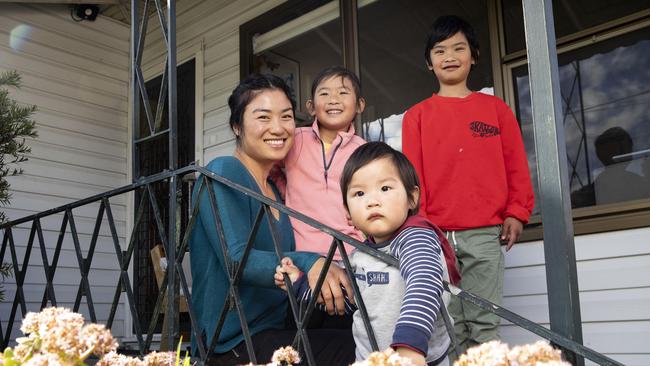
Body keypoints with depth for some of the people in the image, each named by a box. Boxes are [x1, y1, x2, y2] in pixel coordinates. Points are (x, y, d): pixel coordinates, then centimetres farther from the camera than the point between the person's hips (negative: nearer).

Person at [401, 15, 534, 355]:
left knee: (484, 321, -1)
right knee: (449, 324, 3)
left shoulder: (495, 108, 11)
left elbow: (516, 165, 9)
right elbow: (413, 173, 6)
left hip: (486, 234, 0)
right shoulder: (417, 115, 11)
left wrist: (516, 212, 1)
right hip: (436, 235, 1)